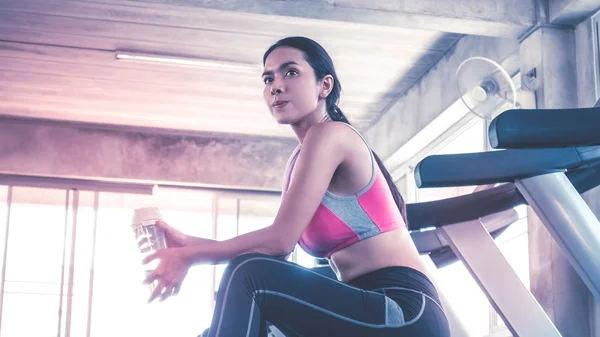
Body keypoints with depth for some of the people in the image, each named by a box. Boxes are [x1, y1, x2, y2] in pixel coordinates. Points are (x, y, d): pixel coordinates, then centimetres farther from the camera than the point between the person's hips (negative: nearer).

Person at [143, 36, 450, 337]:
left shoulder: (330, 135, -9)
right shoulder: (301, 159, 18)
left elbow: (280, 240, -15)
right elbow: (275, 250, 12)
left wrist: (190, 256, -5)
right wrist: (187, 242, 6)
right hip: (372, 308, 9)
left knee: (250, 275, -22)